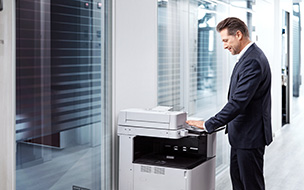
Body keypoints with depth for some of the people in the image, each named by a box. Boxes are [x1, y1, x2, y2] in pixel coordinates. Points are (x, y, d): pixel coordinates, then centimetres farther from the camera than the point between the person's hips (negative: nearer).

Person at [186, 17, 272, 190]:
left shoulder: (253, 61, -23)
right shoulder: (247, 57, 11)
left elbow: (239, 101, -28)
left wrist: (209, 125, -25)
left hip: (250, 136, -10)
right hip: (241, 135, 10)